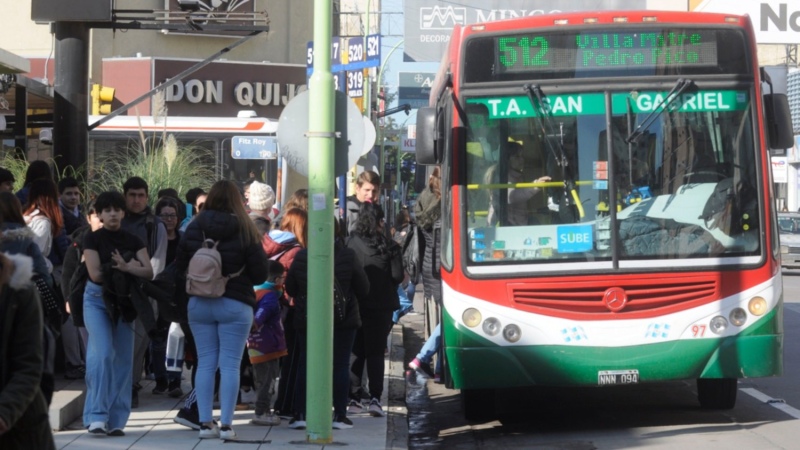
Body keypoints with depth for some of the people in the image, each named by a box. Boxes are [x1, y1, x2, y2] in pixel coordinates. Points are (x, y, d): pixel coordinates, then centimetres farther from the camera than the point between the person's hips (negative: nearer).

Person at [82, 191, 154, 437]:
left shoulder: (133, 241, 7)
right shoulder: (93, 239, -2)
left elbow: (148, 271, -5)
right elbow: (95, 274, -11)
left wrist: (124, 267, -21)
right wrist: (124, 269, -7)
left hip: (124, 301, 4)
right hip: (97, 299, -4)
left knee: (123, 360, 1)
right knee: (102, 353, -19)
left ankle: (116, 420, 7)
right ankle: (97, 416, -17)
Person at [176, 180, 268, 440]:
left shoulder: (194, 228, -1)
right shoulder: (245, 230, -8)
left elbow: (180, 266, 5)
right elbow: (260, 273, -6)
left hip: (199, 304, 3)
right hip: (235, 305, -3)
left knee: (205, 363, 8)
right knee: (230, 365, 0)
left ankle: (205, 422, 7)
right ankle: (226, 425, -3)